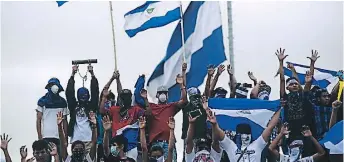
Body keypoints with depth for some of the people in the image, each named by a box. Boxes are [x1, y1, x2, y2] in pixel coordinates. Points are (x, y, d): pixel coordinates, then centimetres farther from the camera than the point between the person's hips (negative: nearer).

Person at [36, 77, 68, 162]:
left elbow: (65, 121, 11)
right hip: (46, 136, -2)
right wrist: (39, 136, -4)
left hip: (60, 136, 2)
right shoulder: (42, 101, 3)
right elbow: (38, 120, 3)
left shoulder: (62, 102, 9)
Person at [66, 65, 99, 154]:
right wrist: (72, 74, 1)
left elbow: (95, 92, 3)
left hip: (89, 139, -1)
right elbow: (69, 93, 6)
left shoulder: (91, 106, 10)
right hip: (75, 139, 1)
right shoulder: (74, 106, 12)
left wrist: (92, 74, -1)